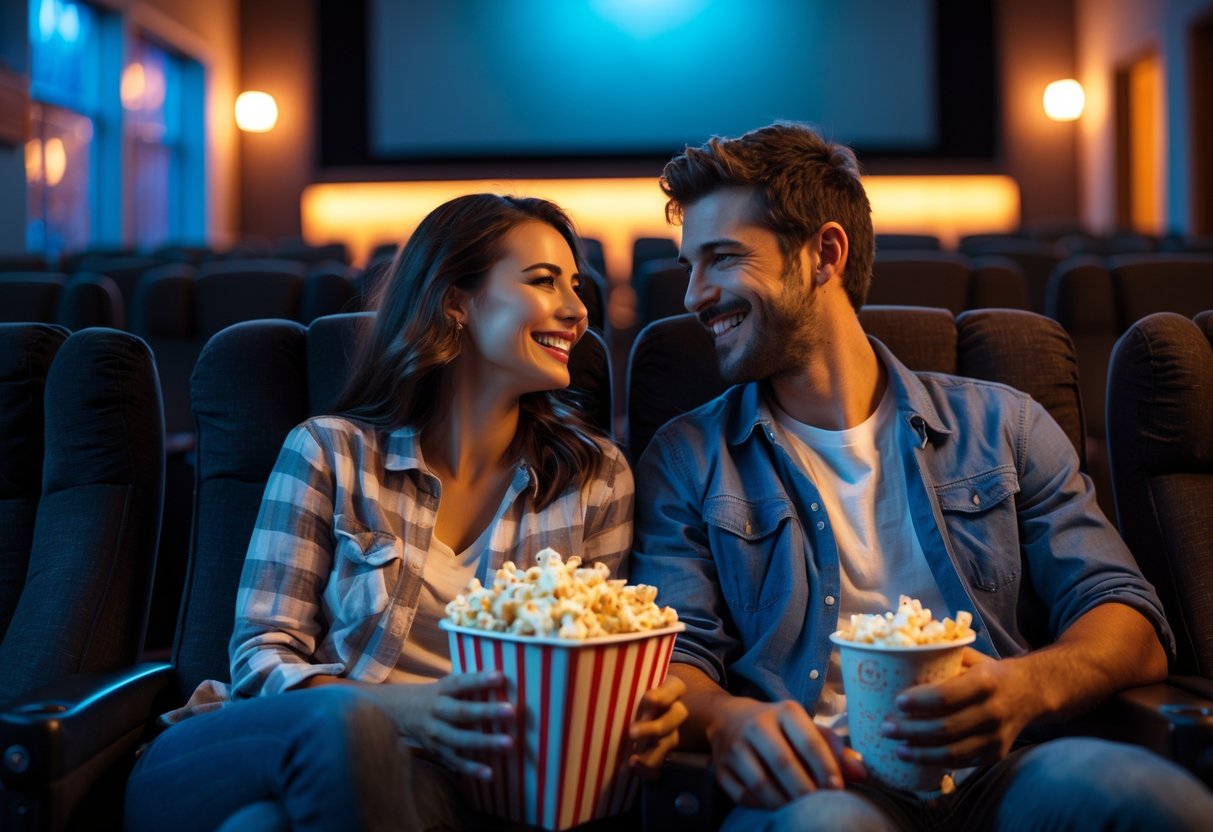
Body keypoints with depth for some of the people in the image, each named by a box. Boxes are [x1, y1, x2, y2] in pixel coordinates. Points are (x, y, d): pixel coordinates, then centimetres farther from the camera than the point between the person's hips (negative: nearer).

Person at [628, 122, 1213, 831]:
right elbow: (670, 656, 1)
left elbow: (1128, 619, 6)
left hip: (996, 771, 2)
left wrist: (1029, 687, -18)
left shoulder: (999, 426, 14)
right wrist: (725, 718, -25)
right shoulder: (686, 461, 12)